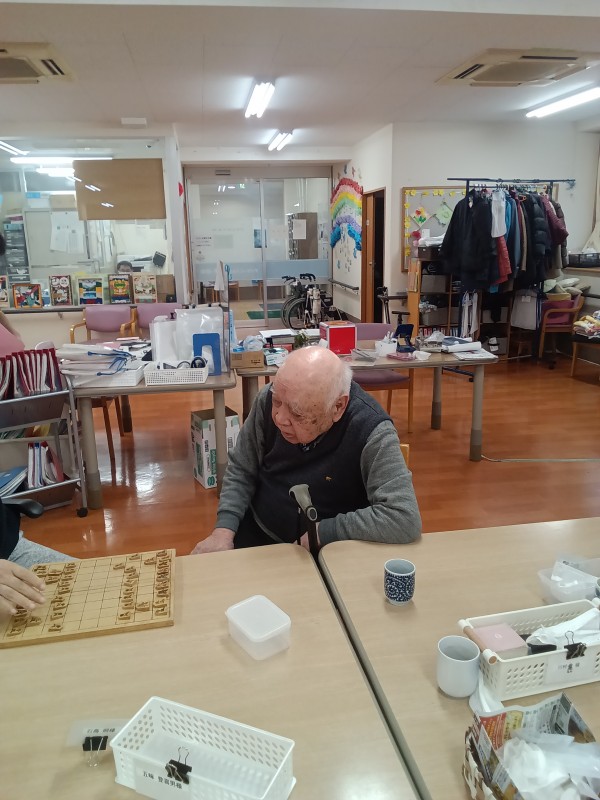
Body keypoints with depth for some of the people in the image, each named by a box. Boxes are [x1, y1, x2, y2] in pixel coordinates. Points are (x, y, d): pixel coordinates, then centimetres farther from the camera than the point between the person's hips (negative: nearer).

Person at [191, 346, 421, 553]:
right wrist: (224, 530, -14)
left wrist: (324, 531, -27)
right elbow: (241, 470, -3)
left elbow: (406, 519, -33)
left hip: (324, 553, -3)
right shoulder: (268, 399, -16)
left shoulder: (371, 432, -28)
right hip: (255, 533, 3)